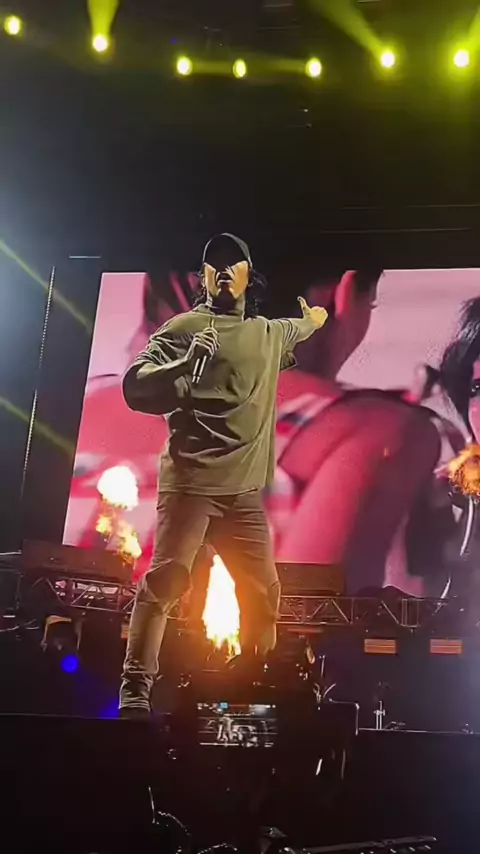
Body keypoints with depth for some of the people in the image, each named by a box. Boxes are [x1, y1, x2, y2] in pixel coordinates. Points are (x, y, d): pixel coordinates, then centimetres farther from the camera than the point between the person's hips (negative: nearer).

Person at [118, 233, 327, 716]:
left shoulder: (270, 334, 17)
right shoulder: (183, 327, 0)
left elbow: (302, 329, 42)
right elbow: (135, 388, -10)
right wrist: (185, 365, -25)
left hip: (245, 488, 5)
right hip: (190, 481, -5)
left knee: (263, 590, 4)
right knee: (165, 579, -13)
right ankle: (134, 692, -6)